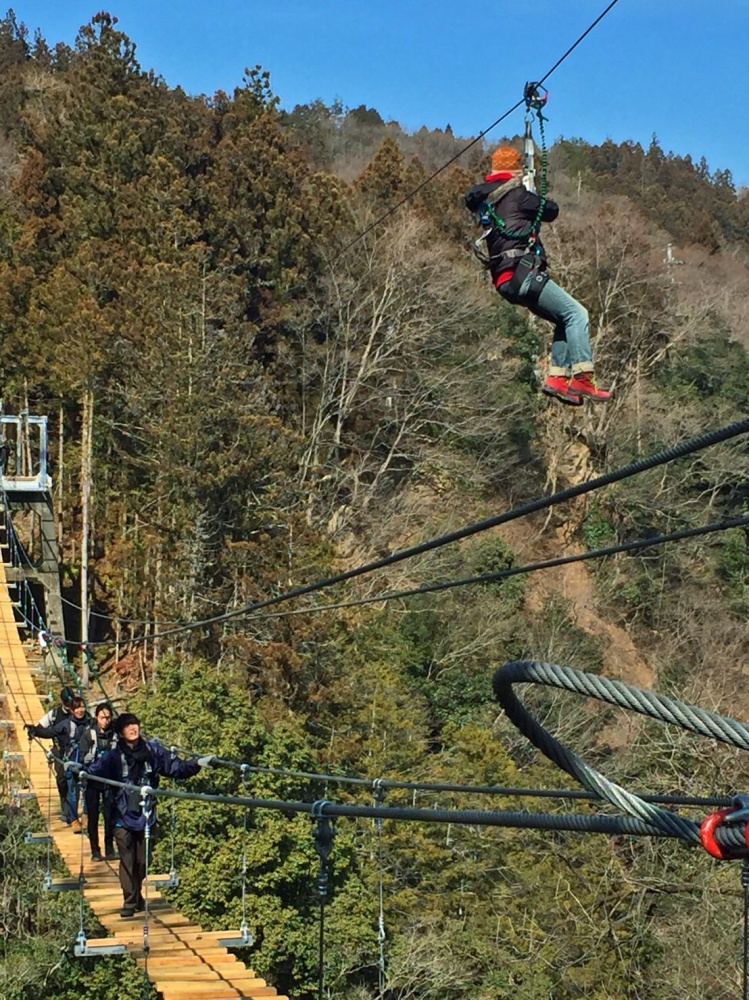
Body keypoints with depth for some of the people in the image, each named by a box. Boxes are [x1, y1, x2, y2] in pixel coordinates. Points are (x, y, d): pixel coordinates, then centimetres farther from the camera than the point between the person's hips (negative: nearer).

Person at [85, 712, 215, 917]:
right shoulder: (114, 756, -6)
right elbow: (93, 771, -15)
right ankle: (129, 901, 8)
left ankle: (137, 895, 33)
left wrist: (197, 764, -6)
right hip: (123, 816, -2)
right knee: (127, 860, -2)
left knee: (142, 860, 11)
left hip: (146, 815, 2)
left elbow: (176, 767, 6)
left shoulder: (153, 751, 1)